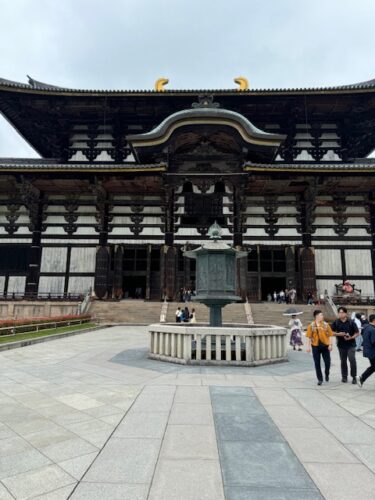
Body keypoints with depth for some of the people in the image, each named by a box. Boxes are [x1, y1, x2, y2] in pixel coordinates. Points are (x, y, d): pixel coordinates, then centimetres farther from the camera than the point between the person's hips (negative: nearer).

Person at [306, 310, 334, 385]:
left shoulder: (326, 325, 1)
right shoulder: (311, 325, -2)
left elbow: (330, 335, 2)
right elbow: (309, 337, -1)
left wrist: (330, 345, -6)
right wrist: (308, 347, -5)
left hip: (325, 346, 1)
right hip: (316, 346, -1)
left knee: (327, 362, 4)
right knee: (317, 363, 5)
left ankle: (327, 374, 34)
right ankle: (320, 379, 19)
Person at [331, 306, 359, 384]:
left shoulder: (351, 322, -6)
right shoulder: (336, 322, -2)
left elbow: (357, 333, -3)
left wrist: (351, 337, -19)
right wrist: (338, 334, -15)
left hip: (351, 344, -2)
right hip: (341, 345, 2)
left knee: (352, 360, -8)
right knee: (343, 361, 11)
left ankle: (354, 377, 7)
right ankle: (344, 377, 23)